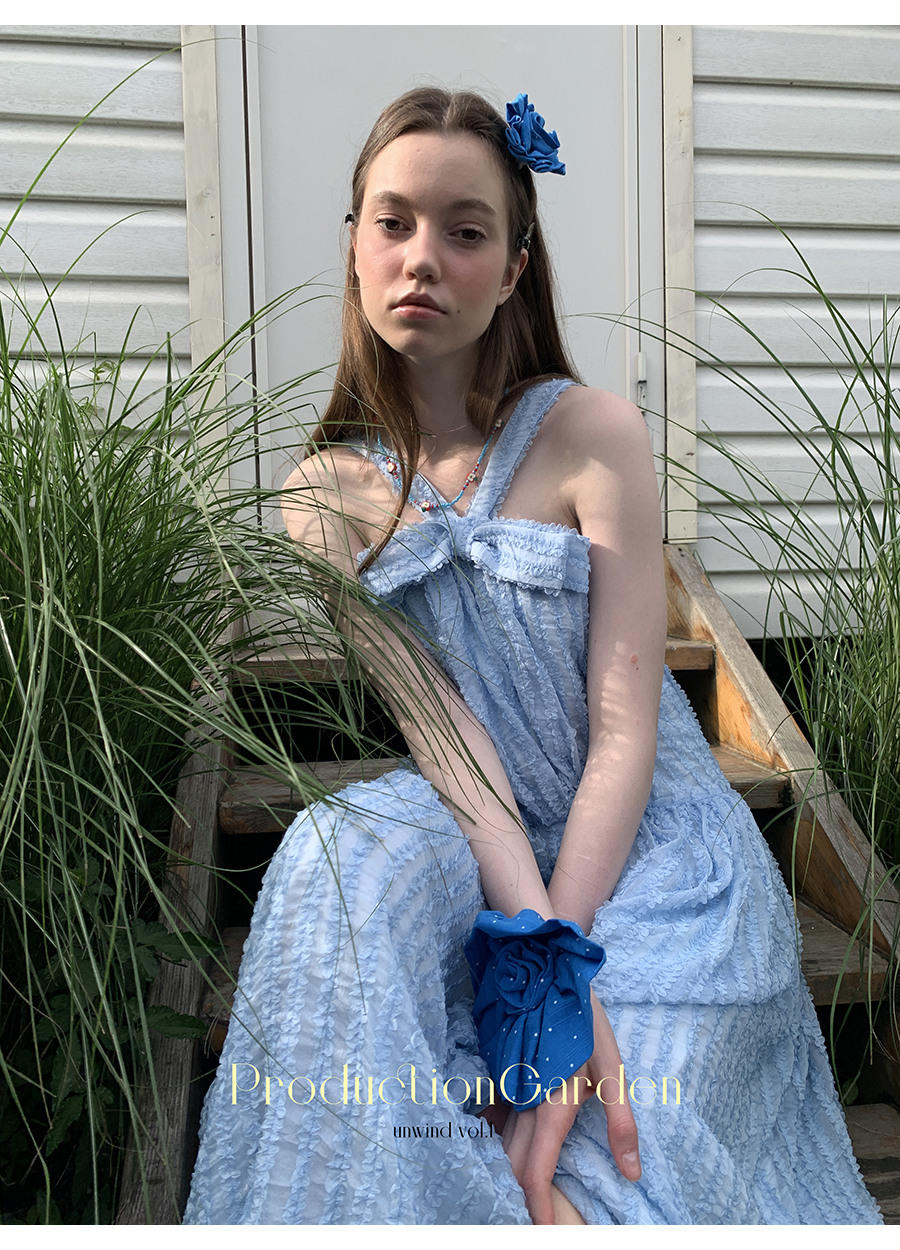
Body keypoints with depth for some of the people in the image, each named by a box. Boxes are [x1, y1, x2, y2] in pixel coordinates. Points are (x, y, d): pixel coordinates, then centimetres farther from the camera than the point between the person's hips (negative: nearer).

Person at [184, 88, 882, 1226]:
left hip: (652, 841, -2)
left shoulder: (590, 431, -7)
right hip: (479, 844, 3)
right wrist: (547, 962, -25)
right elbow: (432, 720, -12)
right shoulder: (326, 494, 1)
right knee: (338, 852, -30)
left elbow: (624, 726, -13)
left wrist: (556, 969, -23)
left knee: (607, 1185, -24)